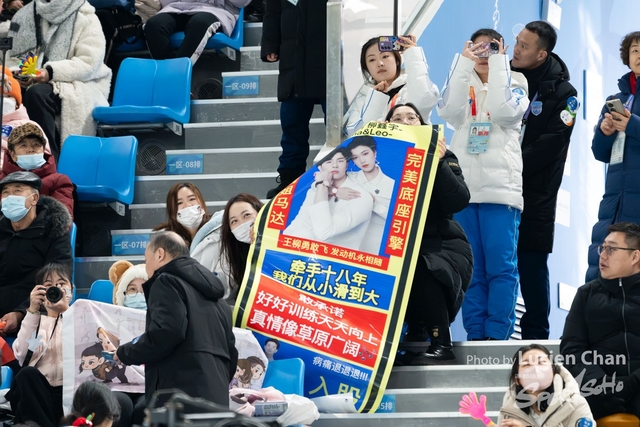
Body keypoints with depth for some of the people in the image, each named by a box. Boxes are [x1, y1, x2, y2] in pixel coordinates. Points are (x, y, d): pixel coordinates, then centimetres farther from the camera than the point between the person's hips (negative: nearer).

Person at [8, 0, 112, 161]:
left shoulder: (86, 19, -4)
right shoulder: (25, 16, 11)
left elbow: (89, 63, -13)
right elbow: (15, 55, 14)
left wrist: (52, 72, -27)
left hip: (80, 86, -5)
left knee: (37, 94, -35)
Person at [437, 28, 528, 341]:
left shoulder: (514, 83, 11)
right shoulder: (463, 84, 16)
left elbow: (504, 112, -12)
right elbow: (449, 112, -7)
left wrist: (498, 63, -8)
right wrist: (463, 63, -8)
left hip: (501, 187, -2)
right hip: (463, 188, 2)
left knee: (501, 266, -8)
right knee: (470, 269, 1)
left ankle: (497, 336, -7)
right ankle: (475, 336, 2)